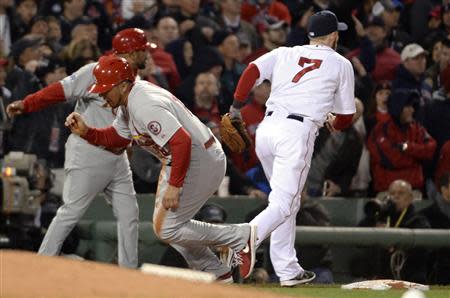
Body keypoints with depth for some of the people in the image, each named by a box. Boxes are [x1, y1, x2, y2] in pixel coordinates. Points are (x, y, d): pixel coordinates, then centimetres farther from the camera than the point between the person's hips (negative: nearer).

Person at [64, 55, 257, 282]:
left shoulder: (144, 106, -27)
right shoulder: (128, 102, 5)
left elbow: (182, 141, -33)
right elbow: (116, 137, 19)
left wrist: (174, 185, -31)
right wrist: (85, 132, 2)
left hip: (202, 160, -11)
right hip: (176, 161, 11)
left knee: (168, 229, -10)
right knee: (162, 226, 17)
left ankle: (240, 236, 0)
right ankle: (216, 273, 24)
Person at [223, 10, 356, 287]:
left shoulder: (284, 54, 18)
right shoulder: (341, 64, 11)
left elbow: (253, 70, 1)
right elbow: (346, 116, 15)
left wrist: (236, 107, 3)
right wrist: (332, 122, 36)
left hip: (266, 128, 5)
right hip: (298, 132, -5)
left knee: (286, 200, 18)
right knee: (283, 204, -10)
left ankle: (288, 270, 16)